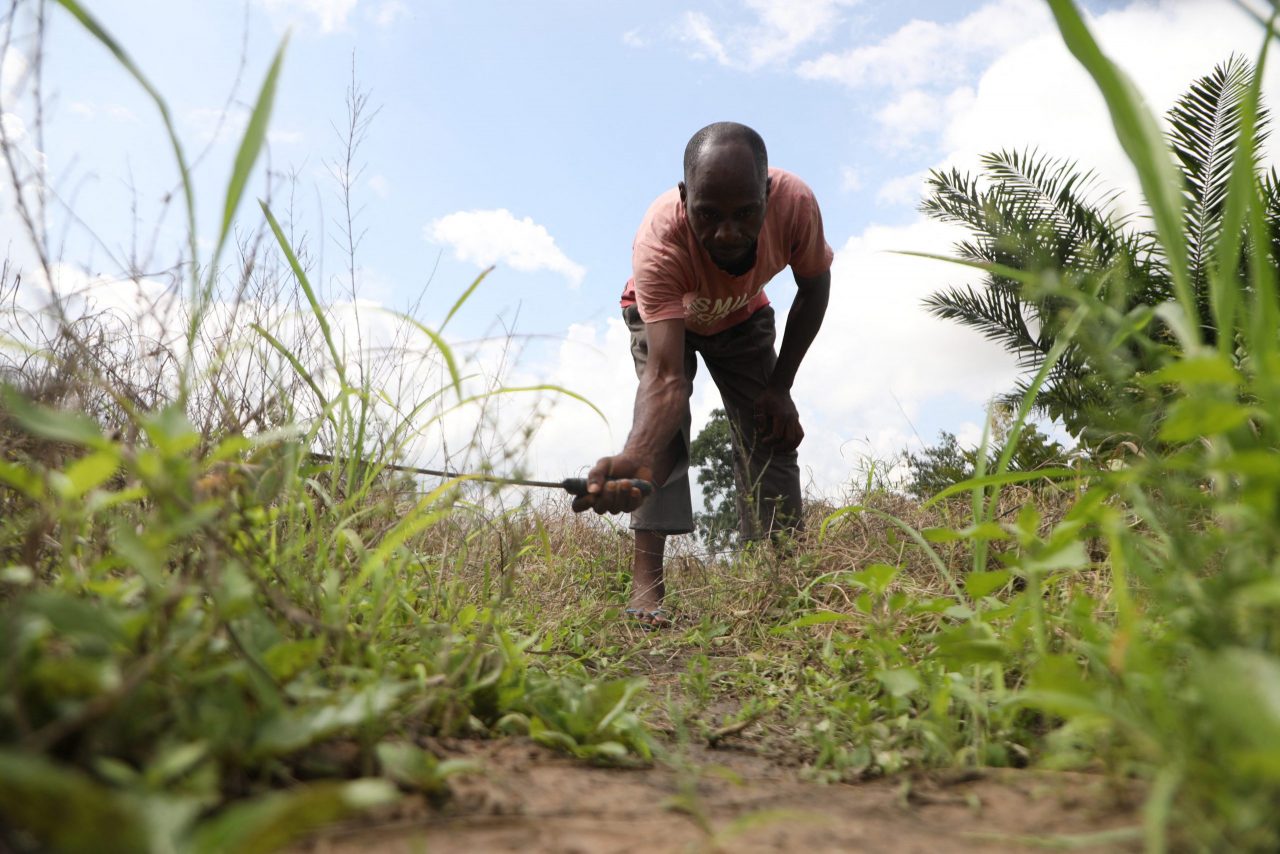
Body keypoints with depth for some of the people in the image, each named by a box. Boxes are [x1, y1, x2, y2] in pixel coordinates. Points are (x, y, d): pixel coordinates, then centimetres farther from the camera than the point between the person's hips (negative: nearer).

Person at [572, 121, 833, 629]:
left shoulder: (794, 203, -36)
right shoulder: (659, 239, -44)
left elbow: (814, 289, -15)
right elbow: (666, 377, -52)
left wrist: (780, 386, -16)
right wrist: (636, 457, -71)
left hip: (742, 317, 3)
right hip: (661, 311, -2)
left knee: (769, 430, -11)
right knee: (664, 410, -27)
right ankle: (646, 582, -27)